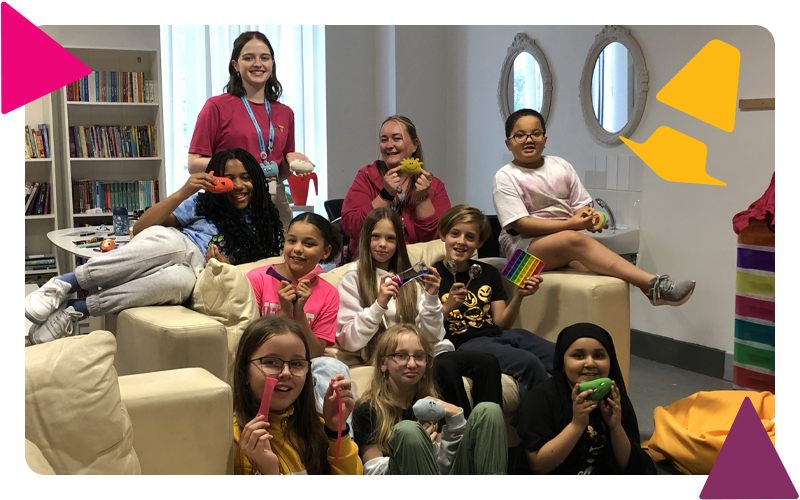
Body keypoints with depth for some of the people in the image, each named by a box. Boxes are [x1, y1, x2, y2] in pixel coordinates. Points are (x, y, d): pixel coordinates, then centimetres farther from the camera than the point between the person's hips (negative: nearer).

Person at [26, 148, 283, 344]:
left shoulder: (260, 225, 20)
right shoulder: (202, 203, 18)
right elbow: (140, 228, 9)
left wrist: (226, 267, -6)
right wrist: (182, 193, -2)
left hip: (195, 277, 0)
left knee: (181, 280, -42)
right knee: (172, 241, -41)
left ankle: (77, 309, -34)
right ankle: (63, 284, -31)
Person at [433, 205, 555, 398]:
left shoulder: (488, 273, 20)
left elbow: (501, 324, 14)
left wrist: (518, 296, 0)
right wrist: (448, 307, -17)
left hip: (497, 336, 6)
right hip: (464, 344, -6)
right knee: (529, 363, -31)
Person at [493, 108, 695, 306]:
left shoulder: (561, 166, 12)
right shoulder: (505, 178, -3)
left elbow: (580, 205, 12)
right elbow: (520, 223, -13)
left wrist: (588, 217, -15)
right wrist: (569, 224, -21)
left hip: (567, 242, 6)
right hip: (525, 245, -6)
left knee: (586, 262, -30)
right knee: (575, 239, -33)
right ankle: (651, 284, -40)